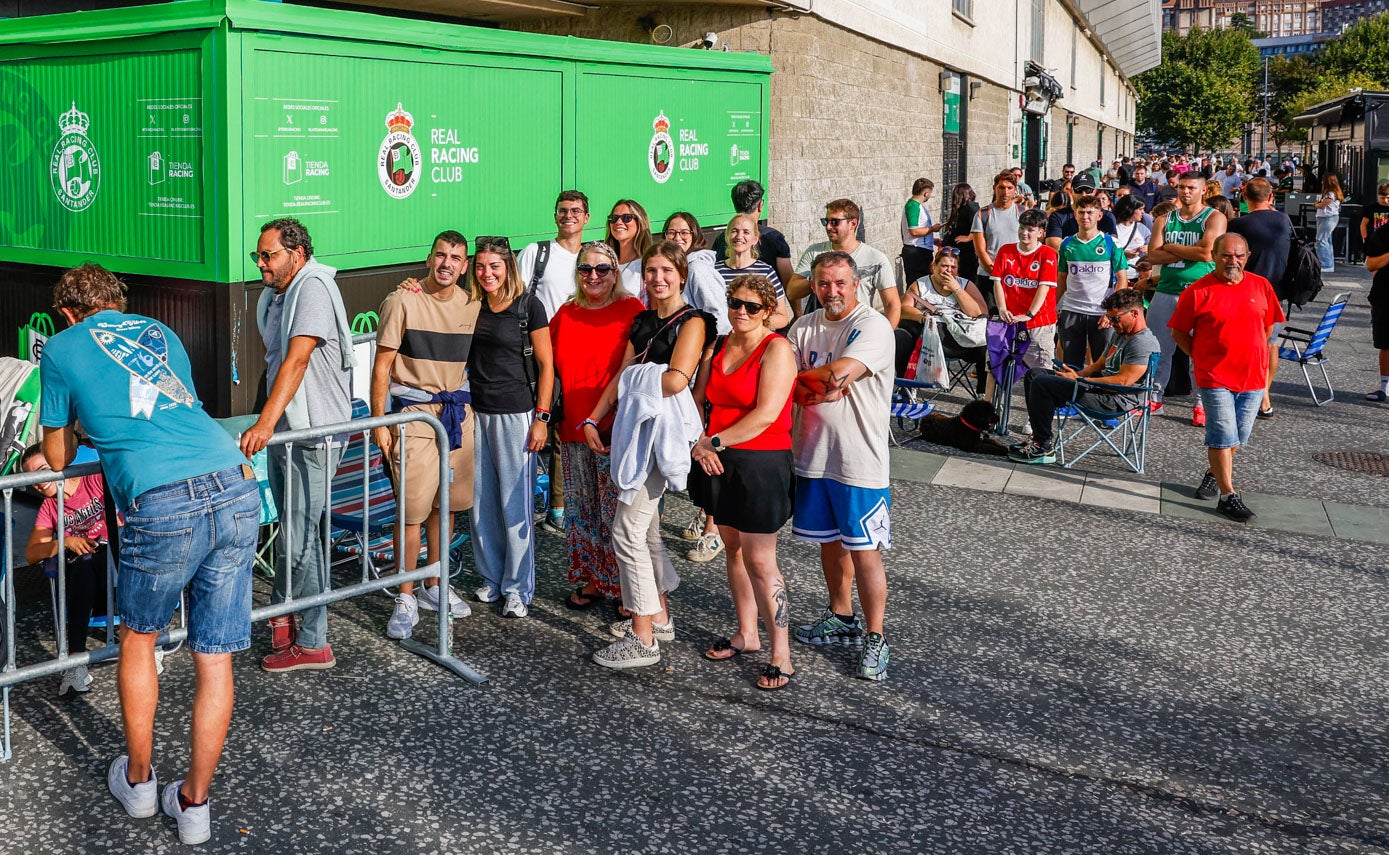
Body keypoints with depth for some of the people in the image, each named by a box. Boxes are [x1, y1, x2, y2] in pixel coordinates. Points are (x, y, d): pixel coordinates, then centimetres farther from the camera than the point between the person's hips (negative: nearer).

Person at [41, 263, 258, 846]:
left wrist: (44, 462, 50)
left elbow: (58, 457, 25)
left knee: (138, 639, 21)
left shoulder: (62, 348, 15)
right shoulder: (161, 333, 28)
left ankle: (138, 781, 34)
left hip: (164, 506, -4)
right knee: (214, 657, 11)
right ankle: (193, 803, 21)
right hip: (237, 488, 4)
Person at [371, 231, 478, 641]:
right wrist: (379, 422, -10)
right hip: (414, 411, -5)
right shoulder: (403, 302, -7)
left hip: (458, 410, 5)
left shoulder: (472, 305, 6)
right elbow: (382, 364, -6)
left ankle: (434, 587, 25)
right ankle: (406, 599, 3)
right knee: (412, 508, -6)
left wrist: (470, 408, 14)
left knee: (446, 504, 11)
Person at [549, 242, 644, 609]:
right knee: (582, 506, 13)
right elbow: (552, 368, 20)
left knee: (616, 509, -3)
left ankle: (627, 586, 8)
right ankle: (594, 579, 26)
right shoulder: (565, 314, 11)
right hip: (573, 427, 6)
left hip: (615, 427, -5)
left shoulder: (631, 310, -4)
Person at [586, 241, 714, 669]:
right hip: (635, 427, 9)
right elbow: (621, 378, 17)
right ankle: (659, 616, 28)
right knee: (646, 528, 15)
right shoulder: (642, 321, 17)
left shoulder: (692, 322, -7)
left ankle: (642, 640, -7)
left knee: (628, 532, -11)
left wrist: (639, 378, -3)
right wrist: (593, 419, 10)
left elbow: (677, 379, -19)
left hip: (661, 430, -9)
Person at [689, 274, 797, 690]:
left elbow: (766, 414, -19)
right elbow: (698, 400, 10)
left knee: (760, 560, -6)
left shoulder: (776, 349, -11)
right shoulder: (719, 347, 11)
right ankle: (746, 633, 29)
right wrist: (699, 443, -8)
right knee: (733, 547, 15)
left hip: (760, 463, -7)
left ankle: (781, 655, 0)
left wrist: (715, 441, -15)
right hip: (719, 463, 7)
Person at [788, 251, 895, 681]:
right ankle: (841, 617, 36)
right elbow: (786, 385, 1)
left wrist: (804, 379, -8)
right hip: (812, 455, 6)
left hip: (859, 461, -6)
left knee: (865, 551, -3)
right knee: (830, 541, 19)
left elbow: (840, 372, -25)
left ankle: (874, 637, 8)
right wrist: (820, 387, -18)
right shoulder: (804, 327, 8)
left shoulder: (873, 326, -12)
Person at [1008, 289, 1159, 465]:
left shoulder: (1143, 343, -16)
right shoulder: (1119, 334, 17)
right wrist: (1076, 374, 1)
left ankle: (1044, 448, -13)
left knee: (1041, 384, -20)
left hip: (1116, 401, -11)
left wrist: (1079, 380, -18)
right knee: (1036, 375, 12)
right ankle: (1041, 435, 7)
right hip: (1102, 387, 11)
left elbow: (1123, 381, -23)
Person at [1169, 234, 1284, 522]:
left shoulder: (1261, 286, 4)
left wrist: (1250, 353, 10)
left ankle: (1215, 472, 38)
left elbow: (1268, 325, 17)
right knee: (1223, 436, -4)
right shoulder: (1198, 291, -8)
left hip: (1253, 376, 4)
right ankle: (1228, 496, 2)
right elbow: (1179, 332, 0)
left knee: (1238, 436, 14)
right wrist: (1201, 357, -3)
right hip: (1215, 377, -4)